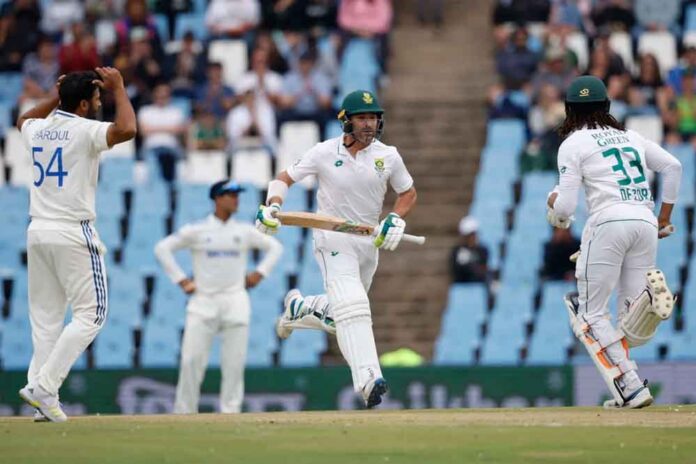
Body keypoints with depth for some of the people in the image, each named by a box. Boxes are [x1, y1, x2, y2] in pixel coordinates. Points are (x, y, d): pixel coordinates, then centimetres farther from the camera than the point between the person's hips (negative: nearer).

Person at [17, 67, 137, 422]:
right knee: (90, 313, -3)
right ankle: (44, 385, -14)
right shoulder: (84, 130, -11)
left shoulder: (38, 129, 11)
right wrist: (119, 89, -13)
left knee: (45, 317, 9)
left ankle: (42, 403, 3)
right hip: (72, 233, -7)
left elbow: (23, 120, 36)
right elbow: (126, 129, -27)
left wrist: (57, 97, 28)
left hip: (37, 231, 7)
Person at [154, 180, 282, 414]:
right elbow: (163, 248, 5)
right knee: (191, 359, -8)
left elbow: (274, 247, 19)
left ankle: (230, 411, 4)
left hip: (235, 300, 2)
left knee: (234, 360, -3)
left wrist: (258, 274, 8)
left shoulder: (245, 231, 9)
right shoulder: (196, 231, 2)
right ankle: (184, 413, 0)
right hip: (203, 301, -2)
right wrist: (180, 279, 0)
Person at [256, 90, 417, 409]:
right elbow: (284, 179, 0)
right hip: (333, 240, -5)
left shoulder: (388, 156, -1)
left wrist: (396, 219, -8)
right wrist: (272, 205, -20)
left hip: (369, 243, 5)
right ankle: (368, 379, -34)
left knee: (340, 317, 12)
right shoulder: (325, 153, -8)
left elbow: (408, 193, 12)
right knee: (351, 306, -24)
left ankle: (296, 308, 42)